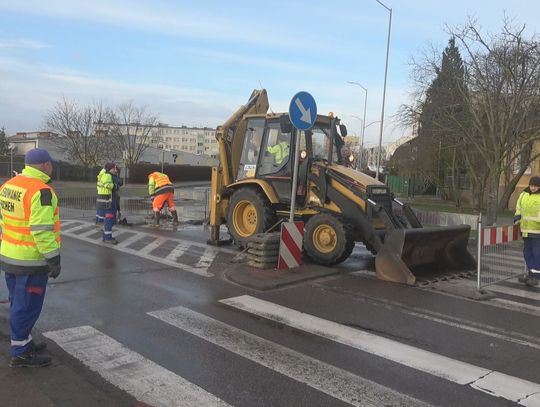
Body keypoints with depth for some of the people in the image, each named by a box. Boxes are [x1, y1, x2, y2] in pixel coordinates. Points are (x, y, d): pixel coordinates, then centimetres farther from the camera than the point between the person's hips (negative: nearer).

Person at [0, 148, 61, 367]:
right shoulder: (41, 190, -20)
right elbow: (42, 230, -24)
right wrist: (53, 258, -18)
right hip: (31, 261, -9)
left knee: (18, 303, 19)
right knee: (27, 307, 2)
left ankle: (25, 343, 32)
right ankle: (20, 353, 12)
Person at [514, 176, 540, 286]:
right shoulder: (524, 195, 8)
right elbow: (519, 208, 19)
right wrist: (517, 215, 1)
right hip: (527, 229, 6)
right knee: (527, 252, 11)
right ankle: (531, 274, 22)